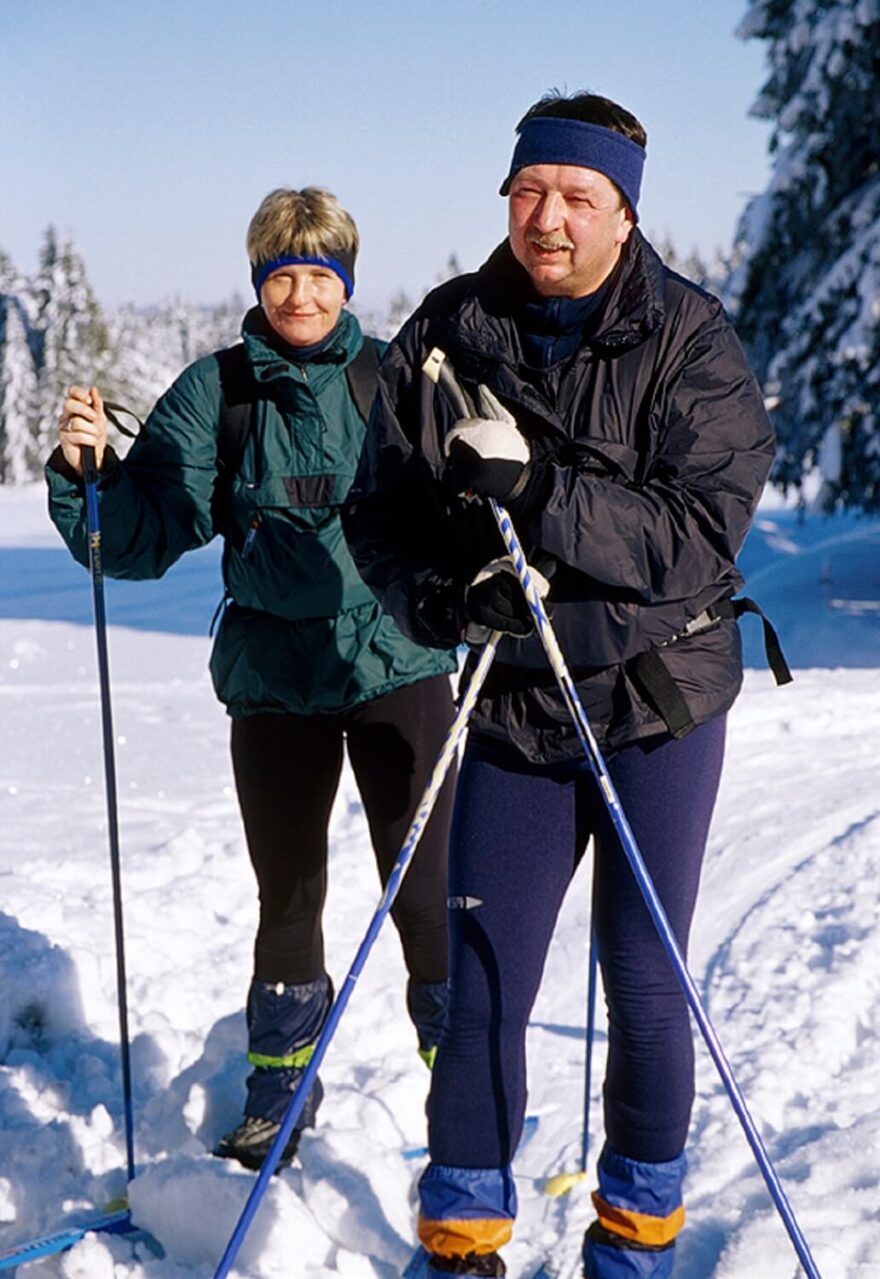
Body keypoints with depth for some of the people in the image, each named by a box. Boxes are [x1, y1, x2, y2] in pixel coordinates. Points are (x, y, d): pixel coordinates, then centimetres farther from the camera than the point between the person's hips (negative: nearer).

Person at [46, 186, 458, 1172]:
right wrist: (89, 471, -19)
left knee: (425, 890, 0)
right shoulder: (215, 392, 2)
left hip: (397, 667, -1)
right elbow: (149, 531, -2)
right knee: (287, 893, 13)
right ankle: (280, 1091, 30)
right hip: (273, 677, 1)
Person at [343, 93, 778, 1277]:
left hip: (659, 701, -2)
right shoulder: (445, 339, -1)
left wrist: (538, 490, -29)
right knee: (481, 989, 2)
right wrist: (444, 595, -17)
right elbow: (378, 516, 3)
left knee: (645, 989, 6)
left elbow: (701, 534, -18)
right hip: (511, 709, 2)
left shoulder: (691, 341, -8)